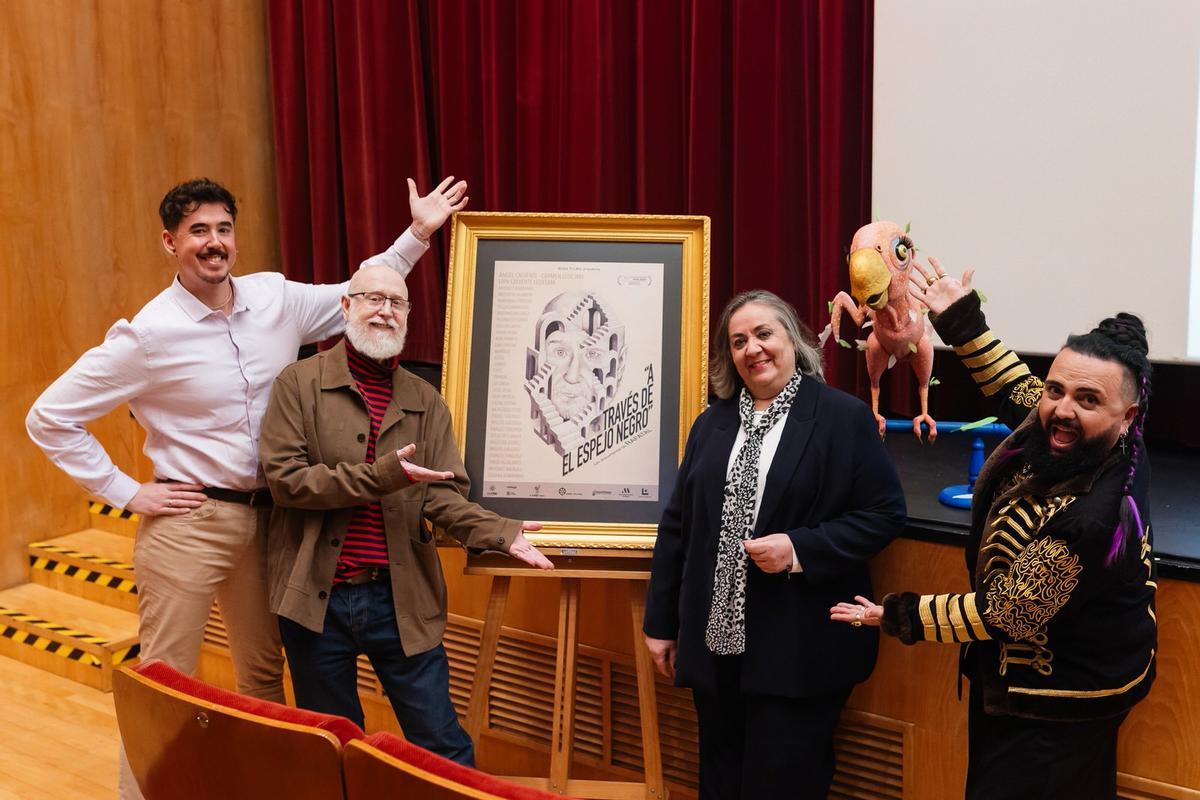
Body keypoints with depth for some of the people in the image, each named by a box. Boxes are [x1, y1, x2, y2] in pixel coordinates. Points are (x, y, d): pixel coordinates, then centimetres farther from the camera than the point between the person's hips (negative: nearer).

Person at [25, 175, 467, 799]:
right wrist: (125, 493, -9)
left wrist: (418, 233, 8)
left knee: (263, 674, 18)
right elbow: (49, 418, -8)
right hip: (187, 521, -5)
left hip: (264, 516, 5)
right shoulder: (149, 333, -13)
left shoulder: (275, 298, 0)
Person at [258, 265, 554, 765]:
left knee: (442, 744, 5)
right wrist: (381, 476, -19)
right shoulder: (300, 382, 0)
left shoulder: (425, 400, 8)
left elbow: (443, 494, 1)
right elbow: (284, 477, -10)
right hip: (317, 598, -1)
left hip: (403, 599, 2)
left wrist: (501, 534, -17)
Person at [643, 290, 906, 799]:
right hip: (716, 643, 5)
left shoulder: (845, 417, -4)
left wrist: (800, 549, -19)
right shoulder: (712, 423, 9)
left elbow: (884, 514, -7)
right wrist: (661, 622, 10)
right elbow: (677, 526, 11)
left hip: (798, 651, -5)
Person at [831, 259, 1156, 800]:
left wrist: (898, 616, -18)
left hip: (1058, 709, -9)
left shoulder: (1096, 519, -37)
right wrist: (964, 322, 3)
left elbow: (1002, 613, -28)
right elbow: (1018, 392, 9)